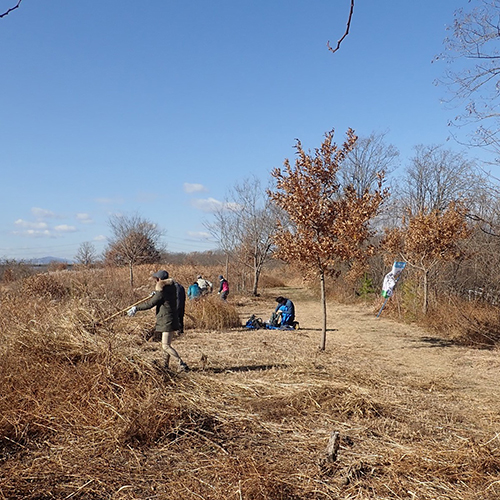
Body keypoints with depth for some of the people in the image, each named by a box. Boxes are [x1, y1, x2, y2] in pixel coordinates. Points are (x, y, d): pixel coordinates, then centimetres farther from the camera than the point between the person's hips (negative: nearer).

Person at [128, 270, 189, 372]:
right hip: (171, 320, 10)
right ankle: (166, 365, 27)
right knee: (166, 345, 18)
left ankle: (182, 364, -16)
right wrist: (155, 294, 47)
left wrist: (136, 308, -1)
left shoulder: (161, 293, -17)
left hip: (167, 321, -10)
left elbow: (150, 304, -11)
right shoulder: (170, 288, 8)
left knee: (165, 346, -11)